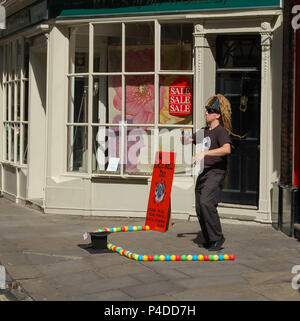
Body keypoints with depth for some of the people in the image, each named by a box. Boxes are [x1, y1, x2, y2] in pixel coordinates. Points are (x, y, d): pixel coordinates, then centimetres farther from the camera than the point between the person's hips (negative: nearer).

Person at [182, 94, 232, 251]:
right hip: (203, 173, 9)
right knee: (200, 208, 8)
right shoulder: (204, 131, 17)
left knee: (206, 203, -24)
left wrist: (204, 153, -33)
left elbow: (227, 149, -27)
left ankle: (217, 237, -14)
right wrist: (182, 136, 0)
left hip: (216, 173, -9)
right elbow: (186, 140, 25)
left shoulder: (221, 131, -9)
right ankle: (209, 240, 21)